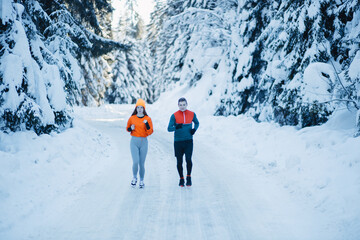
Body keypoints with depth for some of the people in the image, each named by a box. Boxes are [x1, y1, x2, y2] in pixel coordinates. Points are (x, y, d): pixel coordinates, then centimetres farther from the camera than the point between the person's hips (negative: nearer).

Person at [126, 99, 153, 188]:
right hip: (134, 141, 0)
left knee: (142, 163, 3)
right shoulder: (132, 118, 4)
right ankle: (134, 177, 13)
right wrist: (131, 128, -4)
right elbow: (127, 128, 17)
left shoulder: (147, 119, 1)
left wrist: (146, 124, -17)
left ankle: (141, 180, 20)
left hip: (143, 142, 0)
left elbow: (150, 132, -3)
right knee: (135, 162, -12)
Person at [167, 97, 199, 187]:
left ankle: (189, 177, 7)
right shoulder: (174, 116, -4)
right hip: (178, 142, 0)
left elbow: (197, 123, 22)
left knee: (188, 159, -14)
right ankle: (181, 179, 23)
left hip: (188, 141, 0)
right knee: (179, 162, 5)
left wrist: (194, 129, 1)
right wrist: (176, 127, -28)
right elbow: (169, 128, -8)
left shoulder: (192, 114, 3)